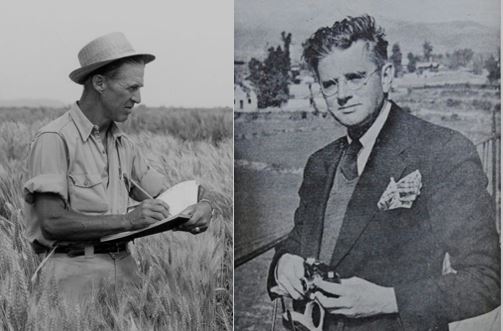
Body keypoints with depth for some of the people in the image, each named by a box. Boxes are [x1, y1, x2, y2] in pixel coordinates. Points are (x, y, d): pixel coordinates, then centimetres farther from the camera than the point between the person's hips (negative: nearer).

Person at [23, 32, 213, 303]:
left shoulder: (124, 145, 16)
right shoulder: (55, 139, -7)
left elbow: (165, 197, 18)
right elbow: (52, 222, -15)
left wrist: (202, 207, -4)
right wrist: (128, 221, -19)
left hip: (125, 268, 6)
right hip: (76, 271, -6)